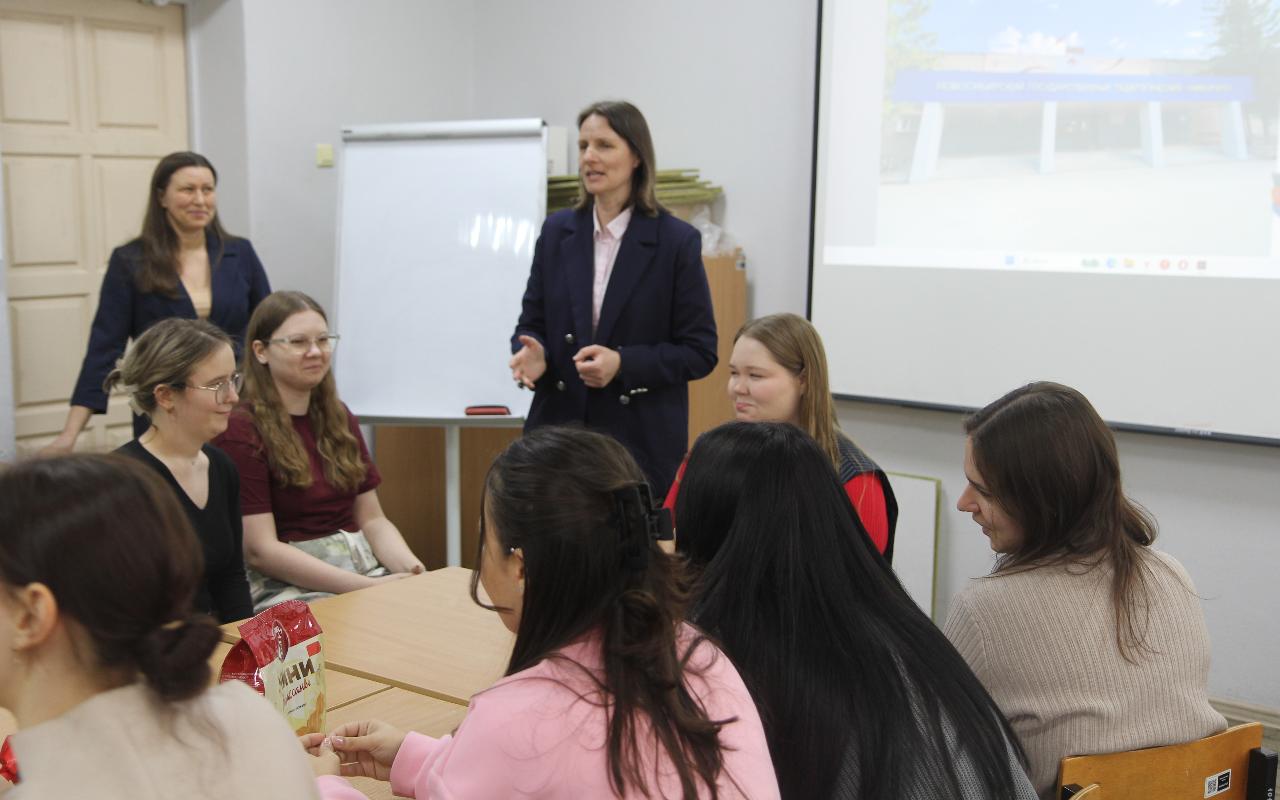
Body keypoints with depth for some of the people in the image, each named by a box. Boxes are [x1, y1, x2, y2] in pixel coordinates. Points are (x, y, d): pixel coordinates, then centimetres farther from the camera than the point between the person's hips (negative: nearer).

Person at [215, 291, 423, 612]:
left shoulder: (339, 417, 15)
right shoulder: (240, 430, -6)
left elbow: (372, 520, 13)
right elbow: (260, 550, -12)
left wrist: (411, 567, -8)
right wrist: (367, 587, -19)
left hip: (364, 568, 7)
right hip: (284, 587, -6)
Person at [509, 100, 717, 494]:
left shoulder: (677, 240, -5)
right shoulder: (556, 230, 7)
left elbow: (700, 351, -4)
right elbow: (532, 322, 12)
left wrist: (623, 363, -18)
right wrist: (534, 355, -12)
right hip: (558, 428, 3)